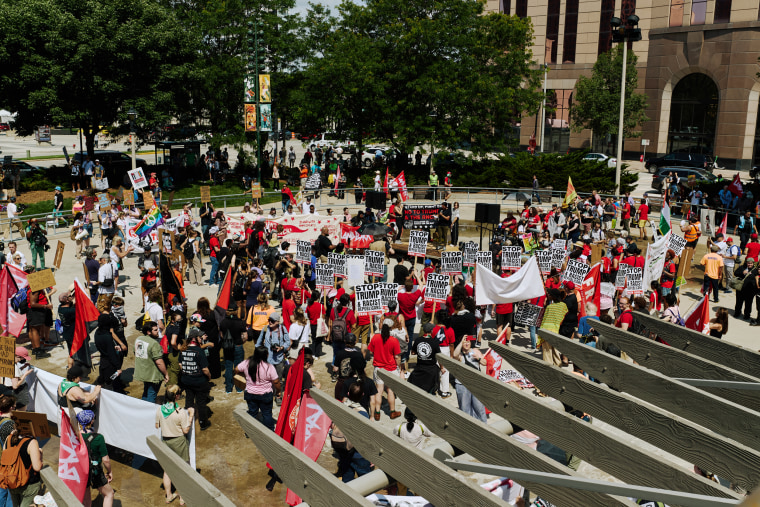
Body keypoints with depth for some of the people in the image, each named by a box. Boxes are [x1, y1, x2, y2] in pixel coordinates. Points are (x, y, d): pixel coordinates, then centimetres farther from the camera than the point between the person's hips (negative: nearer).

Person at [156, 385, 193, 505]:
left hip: (165, 440, 4)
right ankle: (183, 497, 22)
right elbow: (186, 430, -17)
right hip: (179, 442, -4)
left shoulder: (159, 409, -10)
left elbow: (157, 426, 3)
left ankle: (168, 495, 32)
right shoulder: (181, 412, -24)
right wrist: (191, 416, -10)